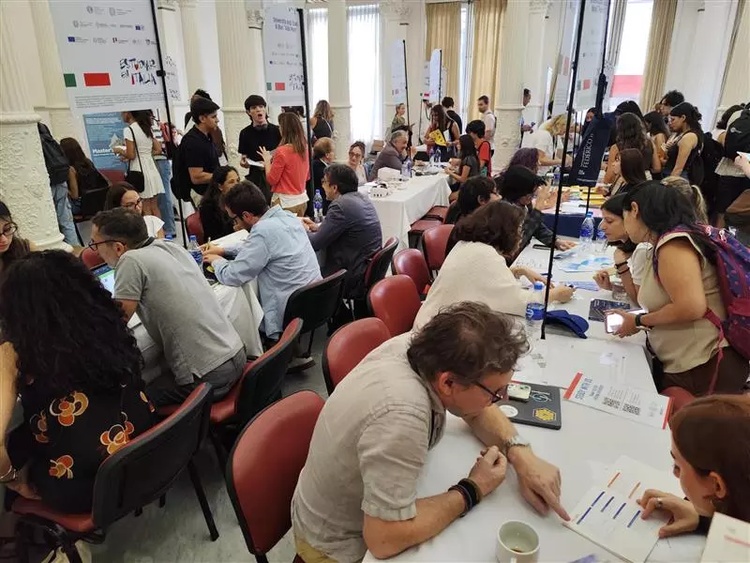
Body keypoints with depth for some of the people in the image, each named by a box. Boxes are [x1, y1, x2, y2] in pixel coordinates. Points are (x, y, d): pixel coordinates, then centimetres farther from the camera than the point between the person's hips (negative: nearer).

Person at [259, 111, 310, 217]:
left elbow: (271, 180, -10)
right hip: (302, 199, 7)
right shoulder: (305, 148, 2)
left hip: (285, 201, -7)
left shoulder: (282, 151, -17)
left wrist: (267, 161, 3)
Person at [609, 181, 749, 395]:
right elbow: (650, 300, 19)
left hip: (705, 368, -9)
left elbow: (692, 308, -27)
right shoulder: (662, 247, 11)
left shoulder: (674, 243, -18)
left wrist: (638, 322, -14)